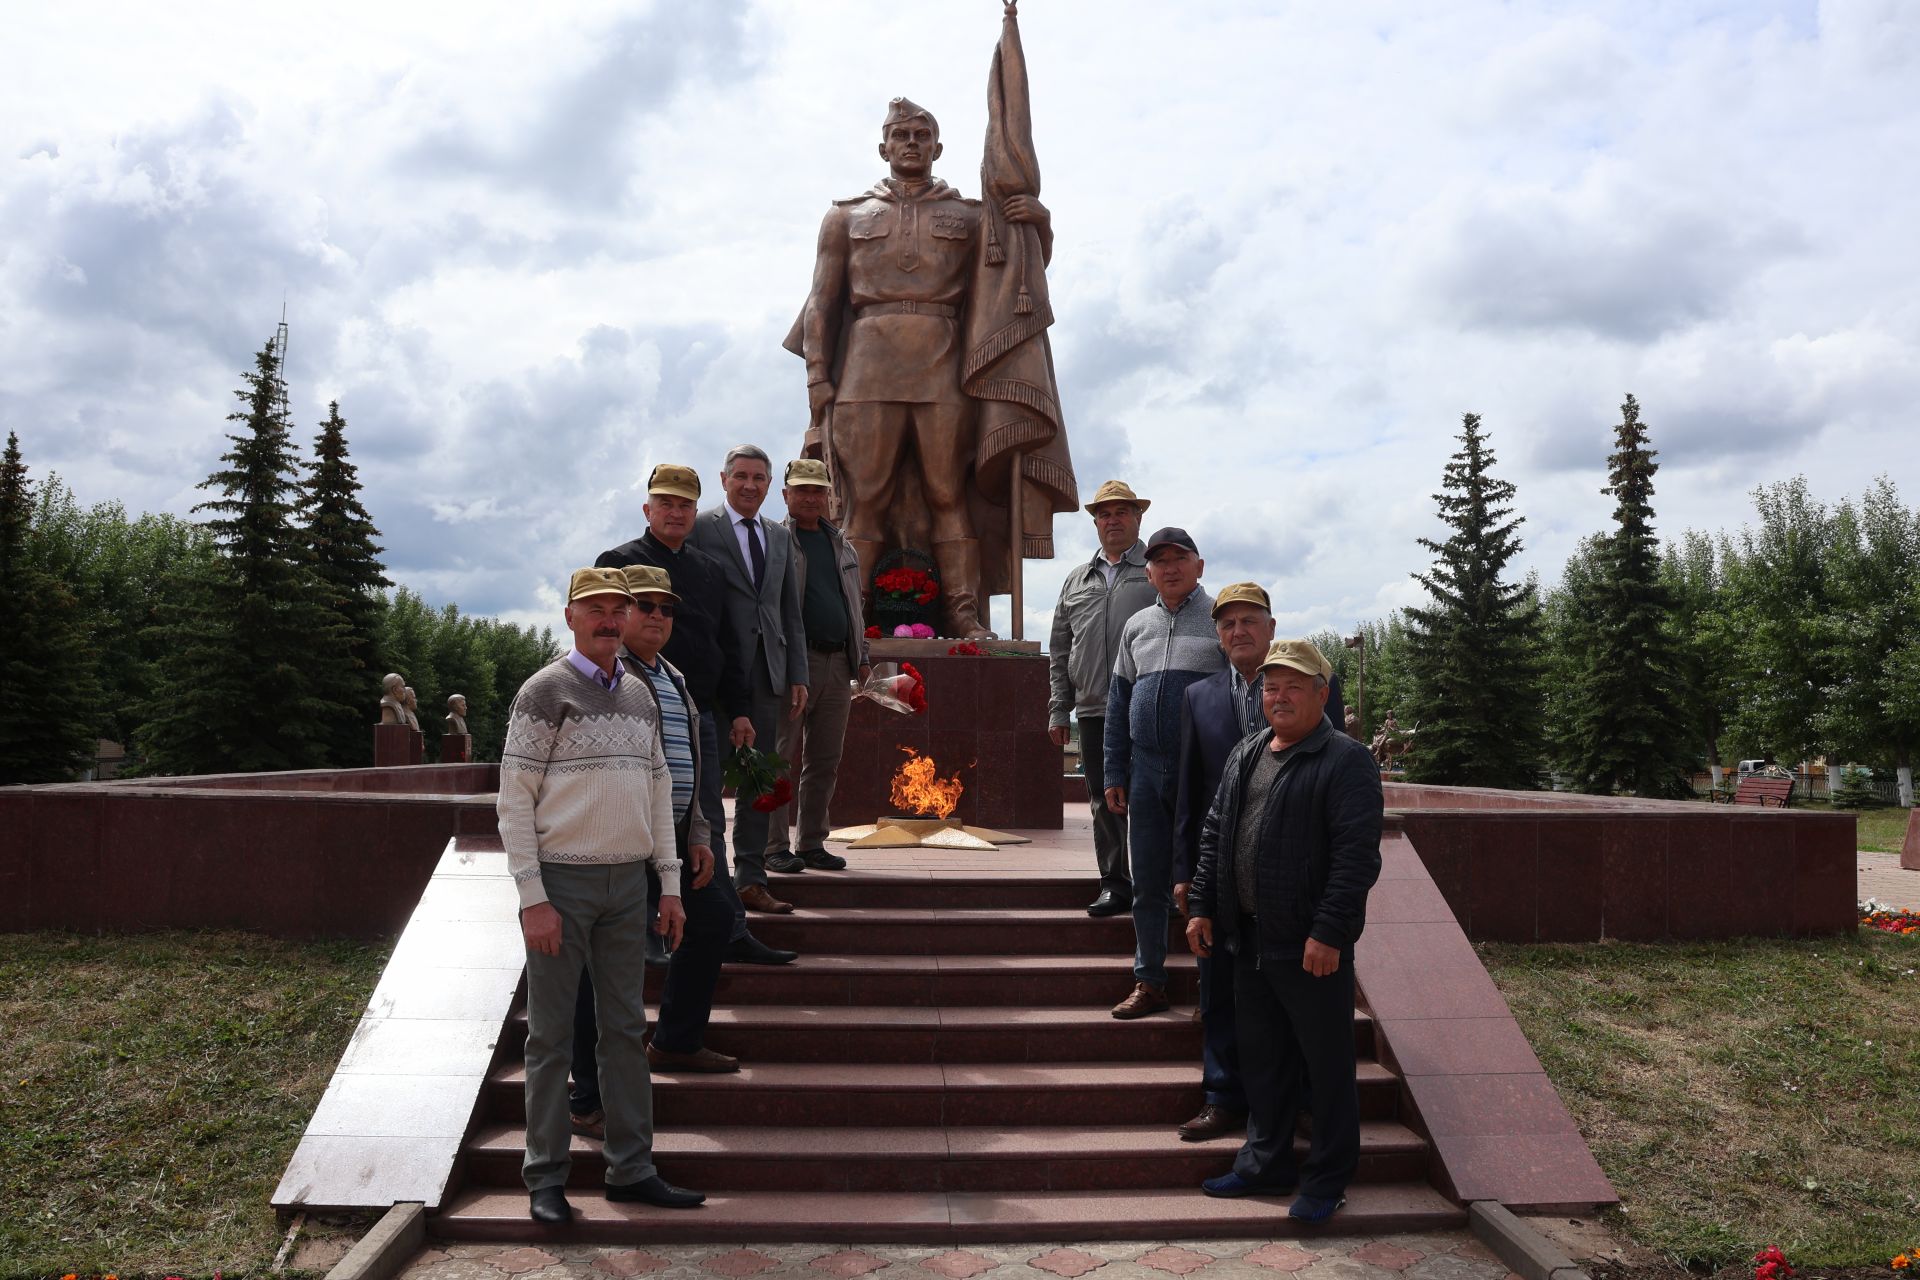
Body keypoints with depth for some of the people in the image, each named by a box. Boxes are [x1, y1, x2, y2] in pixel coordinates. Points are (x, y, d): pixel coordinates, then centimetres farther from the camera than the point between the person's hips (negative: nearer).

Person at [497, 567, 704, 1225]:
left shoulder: (641, 695, 13)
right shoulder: (545, 691, -6)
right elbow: (514, 799, -9)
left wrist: (670, 885, 11)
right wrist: (532, 898, -14)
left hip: (628, 881, 6)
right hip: (562, 880, -5)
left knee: (625, 1028, 10)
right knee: (552, 1034, 3)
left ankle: (631, 1168, 18)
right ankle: (546, 1180, 13)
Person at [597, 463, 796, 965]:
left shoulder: (711, 570, 17)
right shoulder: (619, 563, 0)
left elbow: (728, 645, 19)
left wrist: (738, 710, 13)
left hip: (699, 715, 5)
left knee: (708, 825, 7)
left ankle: (731, 933, 11)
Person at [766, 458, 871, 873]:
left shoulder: (841, 545, 19)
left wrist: (861, 656, 18)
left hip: (837, 663, 6)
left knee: (825, 761, 9)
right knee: (781, 758, -2)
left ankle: (812, 843, 17)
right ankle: (775, 847, 4)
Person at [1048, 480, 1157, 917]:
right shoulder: (1077, 580, 18)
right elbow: (1060, 650, 19)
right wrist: (1059, 709, 13)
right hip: (1093, 711, 4)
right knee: (1104, 802, 7)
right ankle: (1115, 885, 15)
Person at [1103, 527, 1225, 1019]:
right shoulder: (1136, 626, 13)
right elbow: (1118, 704, 15)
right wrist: (1114, 775, 10)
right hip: (1147, 769, 4)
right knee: (1149, 881, 10)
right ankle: (1149, 983, 20)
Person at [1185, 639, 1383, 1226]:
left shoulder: (1346, 761, -11)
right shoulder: (1245, 755, 12)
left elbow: (1357, 856, -18)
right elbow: (1214, 833, 17)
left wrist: (1328, 932, -22)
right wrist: (1202, 907, 11)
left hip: (1312, 946, -7)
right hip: (1249, 940, 7)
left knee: (1326, 1065, 6)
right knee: (1262, 1058, 18)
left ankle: (1327, 1180, 20)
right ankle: (1266, 1163, 32)